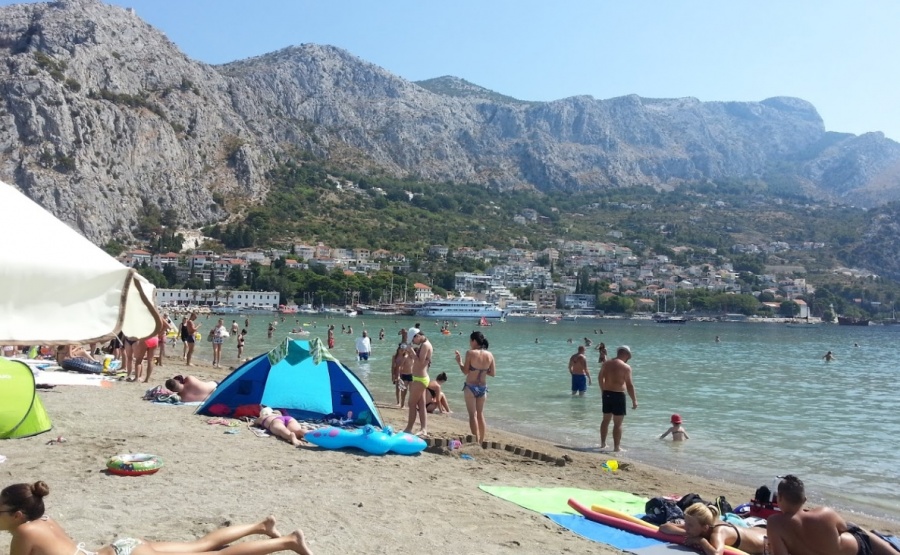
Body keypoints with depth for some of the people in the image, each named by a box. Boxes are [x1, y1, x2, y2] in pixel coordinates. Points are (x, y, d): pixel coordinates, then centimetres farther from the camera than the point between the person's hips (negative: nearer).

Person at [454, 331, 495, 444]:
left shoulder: (470, 353, -14)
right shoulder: (489, 355, -1)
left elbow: (465, 371, -12)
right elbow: (493, 373, 2)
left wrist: (459, 361, 4)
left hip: (471, 387, -5)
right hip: (483, 387, 5)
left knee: (473, 415, 4)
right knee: (480, 414, 17)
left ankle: (476, 442, 4)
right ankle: (482, 441, 23)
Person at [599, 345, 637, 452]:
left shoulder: (606, 364, 7)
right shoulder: (626, 367, -12)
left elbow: (600, 378, 18)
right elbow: (629, 385, -14)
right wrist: (634, 400, -6)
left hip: (607, 394, 6)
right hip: (618, 395, -6)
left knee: (606, 420, 19)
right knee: (618, 423, 2)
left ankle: (603, 444, 27)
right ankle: (617, 447, 6)